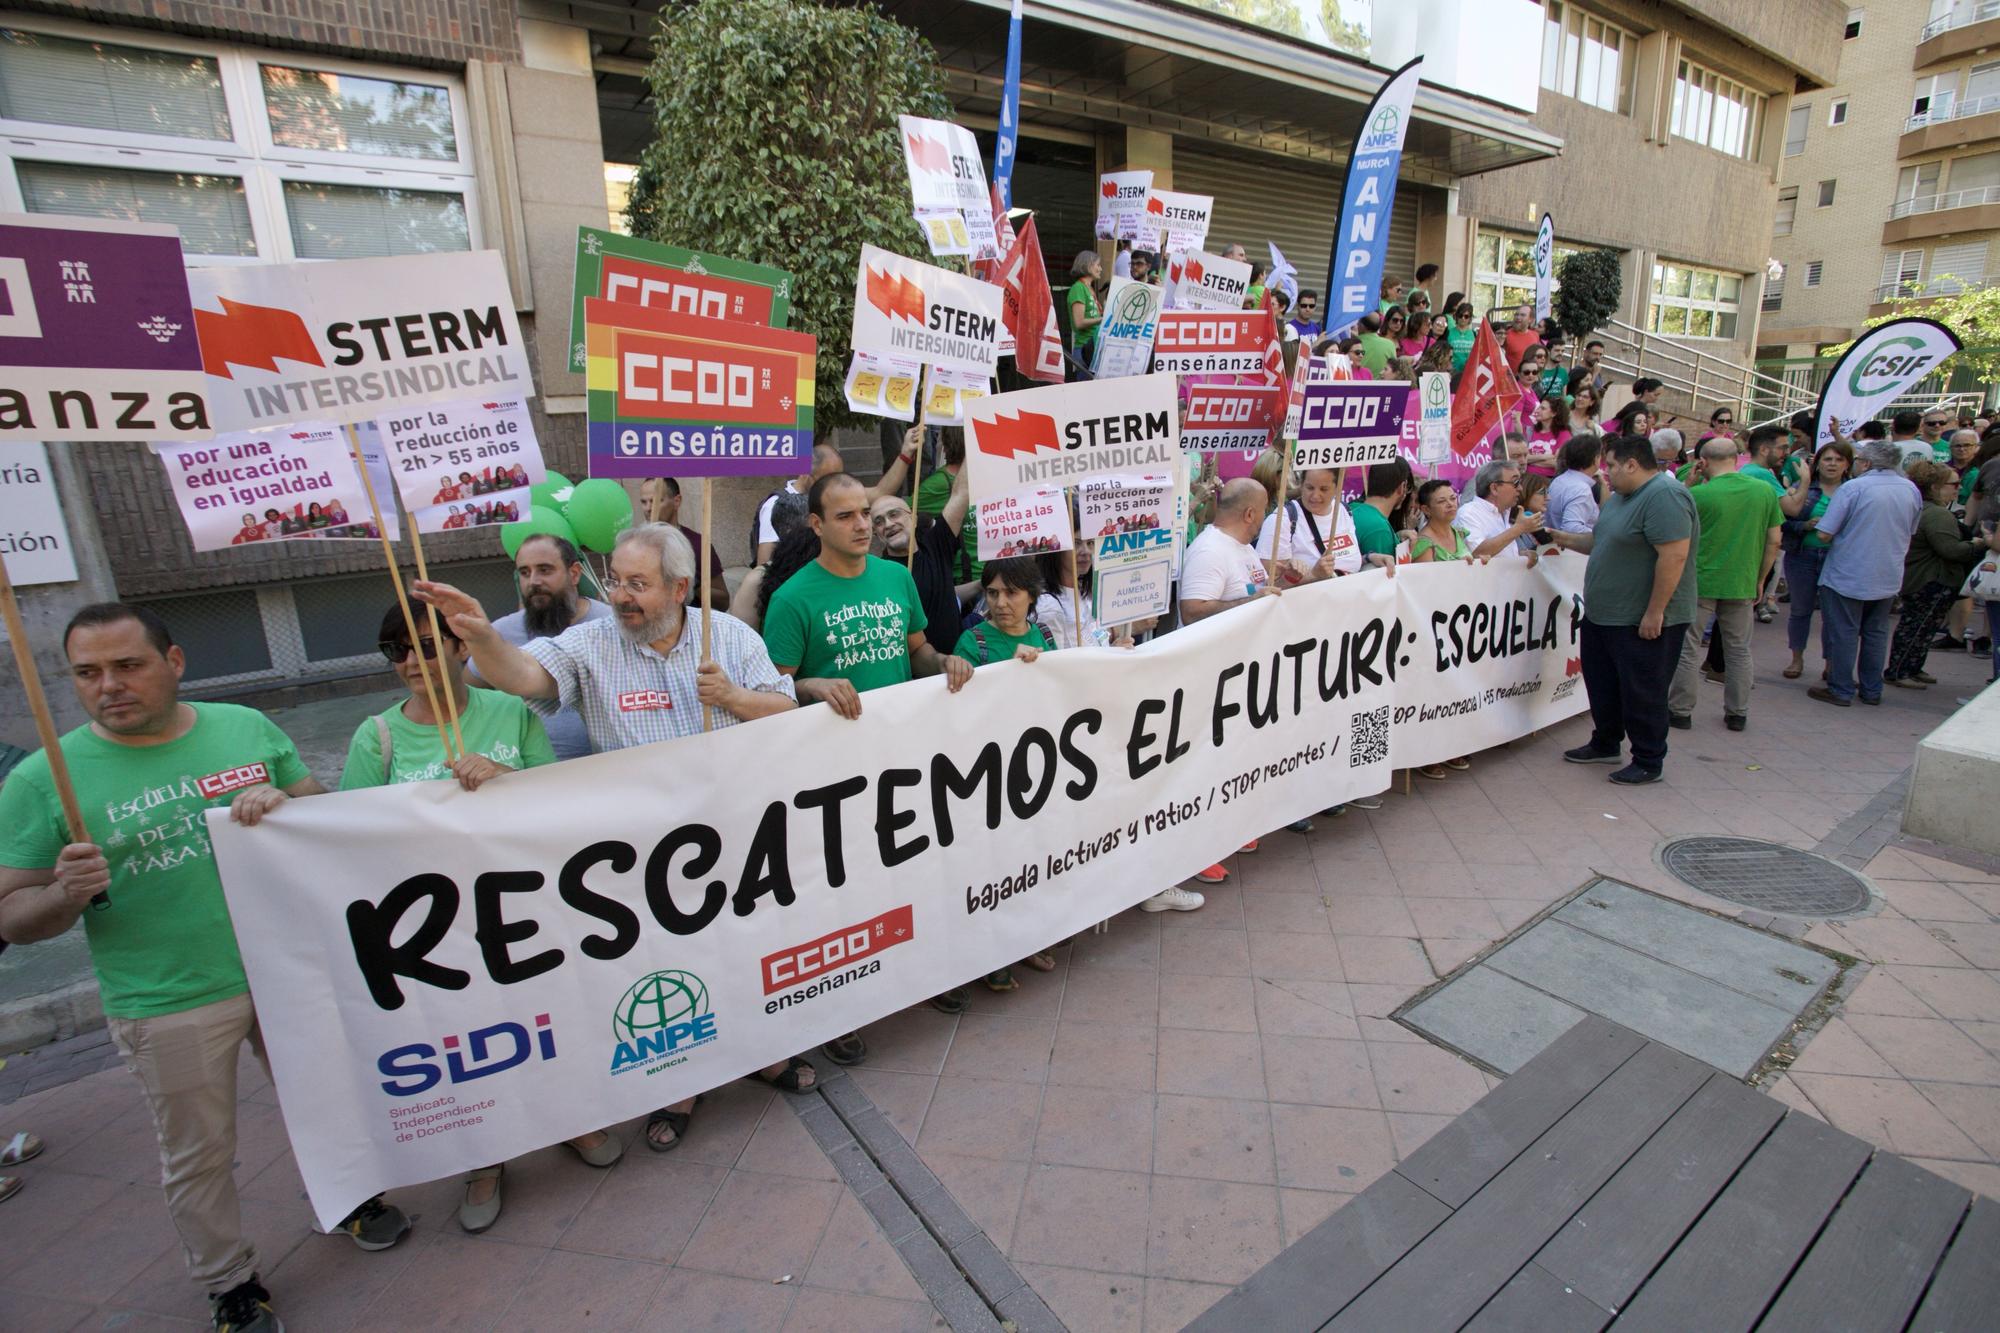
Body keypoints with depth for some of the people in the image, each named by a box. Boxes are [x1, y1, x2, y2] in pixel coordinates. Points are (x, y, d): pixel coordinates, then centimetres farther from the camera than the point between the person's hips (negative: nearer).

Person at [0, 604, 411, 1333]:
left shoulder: (248, 727, -2)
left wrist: (289, 803, -17)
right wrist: (66, 893, -27)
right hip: (167, 1006, -2)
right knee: (199, 1159, 15)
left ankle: (349, 1196, 47)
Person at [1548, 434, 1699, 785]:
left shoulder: (1664, 496, -20)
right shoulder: (1620, 497, 13)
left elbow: (1674, 556, -26)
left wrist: (1654, 612, -26)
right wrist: (1563, 539, 11)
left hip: (1644, 621, -10)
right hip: (1603, 615, 10)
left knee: (1642, 692, 2)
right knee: (1602, 683, 19)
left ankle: (1649, 762, 16)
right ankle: (1606, 744, 35)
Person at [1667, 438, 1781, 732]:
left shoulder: (1698, 494, -12)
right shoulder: (1765, 491, 1)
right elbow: (1773, 541, 5)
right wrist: (1759, 581, 15)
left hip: (1700, 583, -4)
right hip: (1742, 584, 4)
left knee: (1687, 649, 6)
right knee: (1739, 650, 14)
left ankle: (1680, 711, 11)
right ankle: (1737, 714, 22)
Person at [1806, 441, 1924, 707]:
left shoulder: (1853, 488, -16)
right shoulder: (1912, 490, 5)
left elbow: (1825, 533, -18)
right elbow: (1911, 532, 18)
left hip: (1847, 577, -6)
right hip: (1889, 578, 6)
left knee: (1843, 634, 2)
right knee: (1876, 634, 15)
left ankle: (1841, 690, 7)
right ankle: (1871, 690, 22)